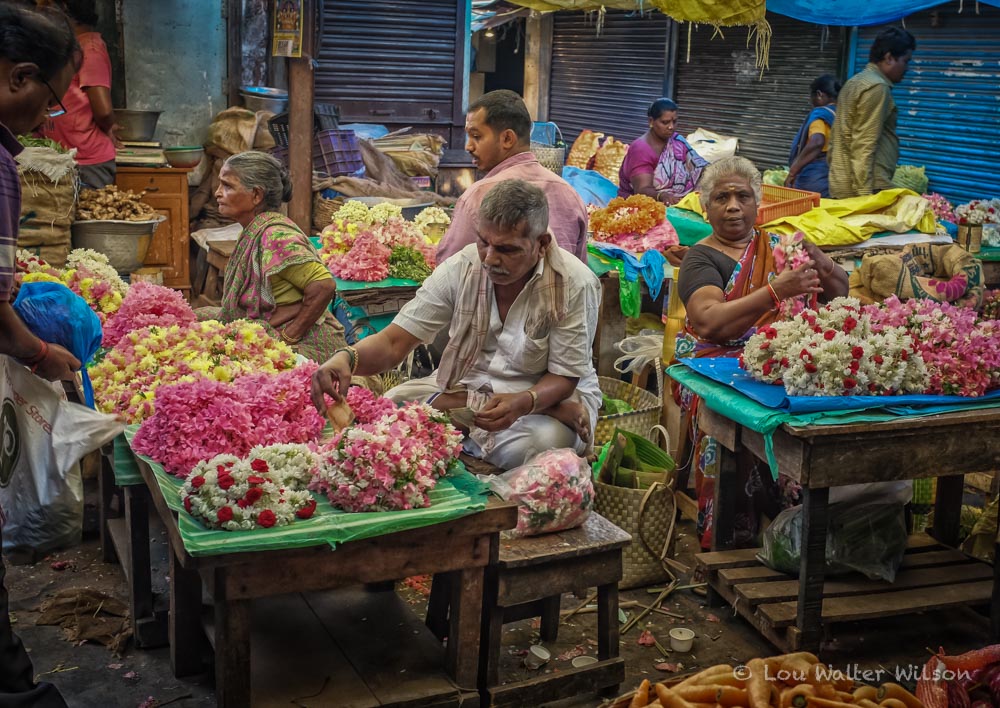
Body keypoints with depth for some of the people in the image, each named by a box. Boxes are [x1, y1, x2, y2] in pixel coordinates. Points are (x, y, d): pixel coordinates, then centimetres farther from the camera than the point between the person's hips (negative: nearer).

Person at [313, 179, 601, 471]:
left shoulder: (574, 284, -20)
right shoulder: (461, 268, -13)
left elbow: (564, 377, -15)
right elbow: (393, 342, -13)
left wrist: (524, 403, -38)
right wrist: (347, 358, -36)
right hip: (466, 385, 5)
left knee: (531, 444, -40)